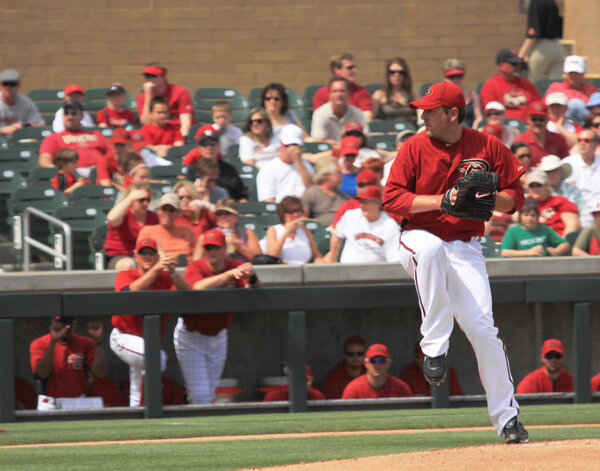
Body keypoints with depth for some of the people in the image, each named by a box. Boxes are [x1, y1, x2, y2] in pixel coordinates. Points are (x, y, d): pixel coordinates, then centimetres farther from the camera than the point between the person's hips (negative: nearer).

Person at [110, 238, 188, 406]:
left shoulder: (165, 278, 0)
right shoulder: (124, 276, -9)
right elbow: (132, 291, -33)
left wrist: (172, 272, -38)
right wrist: (156, 268, -43)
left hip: (149, 340, 5)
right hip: (125, 337, -5)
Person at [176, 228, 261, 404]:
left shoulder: (236, 266, -8)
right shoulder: (195, 268, -19)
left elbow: (255, 288, -23)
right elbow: (199, 287, -41)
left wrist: (251, 277, -47)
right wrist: (230, 274, -52)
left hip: (218, 336, 4)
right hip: (191, 336, -4)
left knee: (209, 394, 10)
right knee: (200, 394, -12)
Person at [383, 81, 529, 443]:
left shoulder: (488, 148, 1)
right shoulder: (414, 148, -2)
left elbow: (515, 196, 6)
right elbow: (392, 199, -8)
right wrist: (440, 201, -20)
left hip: (466, 248, 1)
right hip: (418, 238, -1)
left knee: (483, 329, -9)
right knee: (430, 248, -39)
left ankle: (507, 417, 1)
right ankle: (435, 345, -28)